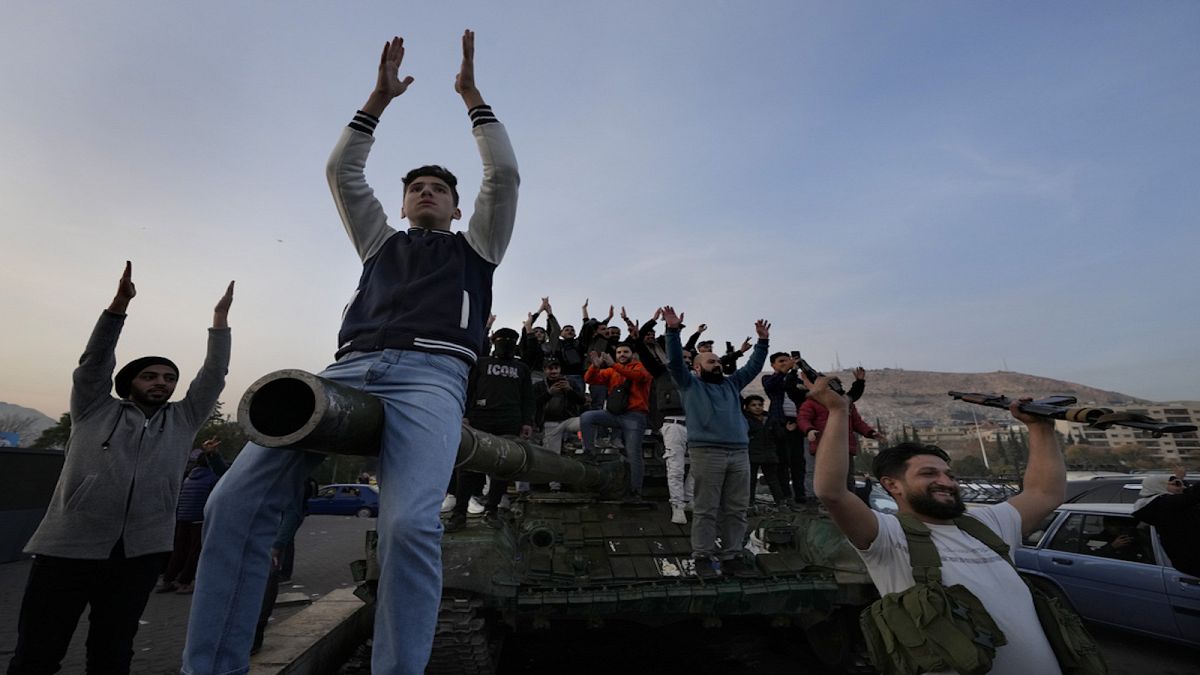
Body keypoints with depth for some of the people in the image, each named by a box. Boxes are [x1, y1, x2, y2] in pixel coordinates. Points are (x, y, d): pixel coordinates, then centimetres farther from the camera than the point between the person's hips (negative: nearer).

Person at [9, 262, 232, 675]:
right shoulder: (96, 411, 9)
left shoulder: (182, 421, 13)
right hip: (69, 548, -2)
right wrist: (120, 303, -13)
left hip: (140, 554, 2)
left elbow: (213, 376, 8)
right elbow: (95, 361, -2)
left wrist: (220, 317, 5)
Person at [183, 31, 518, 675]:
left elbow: (504, 174, 20)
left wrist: (471, 96, 27)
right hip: (348, 367, 4)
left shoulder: (473, 246, 28)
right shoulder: (382, 242, 35)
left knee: (410, 523, -28)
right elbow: (341, 171, 31)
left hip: (430, 374, -3)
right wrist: (379, 98, 31)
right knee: (235, 502, -14)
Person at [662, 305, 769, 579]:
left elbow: (753, 366, 28)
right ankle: (702, 557, 7)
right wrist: (673, 330, -12)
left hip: (739, 453, 6)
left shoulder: (731, 384, 25)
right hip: (707, 453, -5)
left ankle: (731, 556, 18)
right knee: (706, 509, -2)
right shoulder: (690, 384, 10)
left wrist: (762, 341, 20)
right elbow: (674, 361, -2)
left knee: (736, 509, 8)